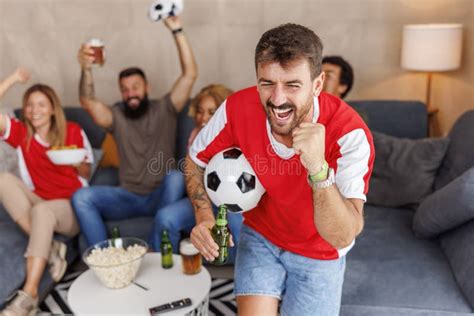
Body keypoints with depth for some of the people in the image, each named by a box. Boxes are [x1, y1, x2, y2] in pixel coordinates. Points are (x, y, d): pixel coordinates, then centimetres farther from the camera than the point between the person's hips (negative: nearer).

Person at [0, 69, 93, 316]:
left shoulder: (73, 132, 2)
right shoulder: (20, 133, 6)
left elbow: (86, 174, 10)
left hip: (70, 208, -3)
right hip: (38, 204, 3)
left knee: (42, 210, -36)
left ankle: (29, 293, -37)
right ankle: (50, 248, -26)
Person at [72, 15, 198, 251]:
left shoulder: (164, 110, 5)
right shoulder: (117, 117, 8)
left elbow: (190, 74, -6)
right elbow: (88, 102, -11)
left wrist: (177, 31, -12)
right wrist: (86, 69, -30)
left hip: (161, 197, -1)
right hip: (128, 197, 2)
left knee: (175, 176, -34)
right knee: (82, 197, -21)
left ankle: (158, 253, -26)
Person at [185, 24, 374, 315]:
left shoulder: (349, 133, -31)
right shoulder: (238, 108, -23)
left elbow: (342, 237, -34)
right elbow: (196, 161, -4)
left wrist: (318, 168, -49)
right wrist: (204, 218, -19)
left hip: (319, 253, -1)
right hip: (260, 236, 1)